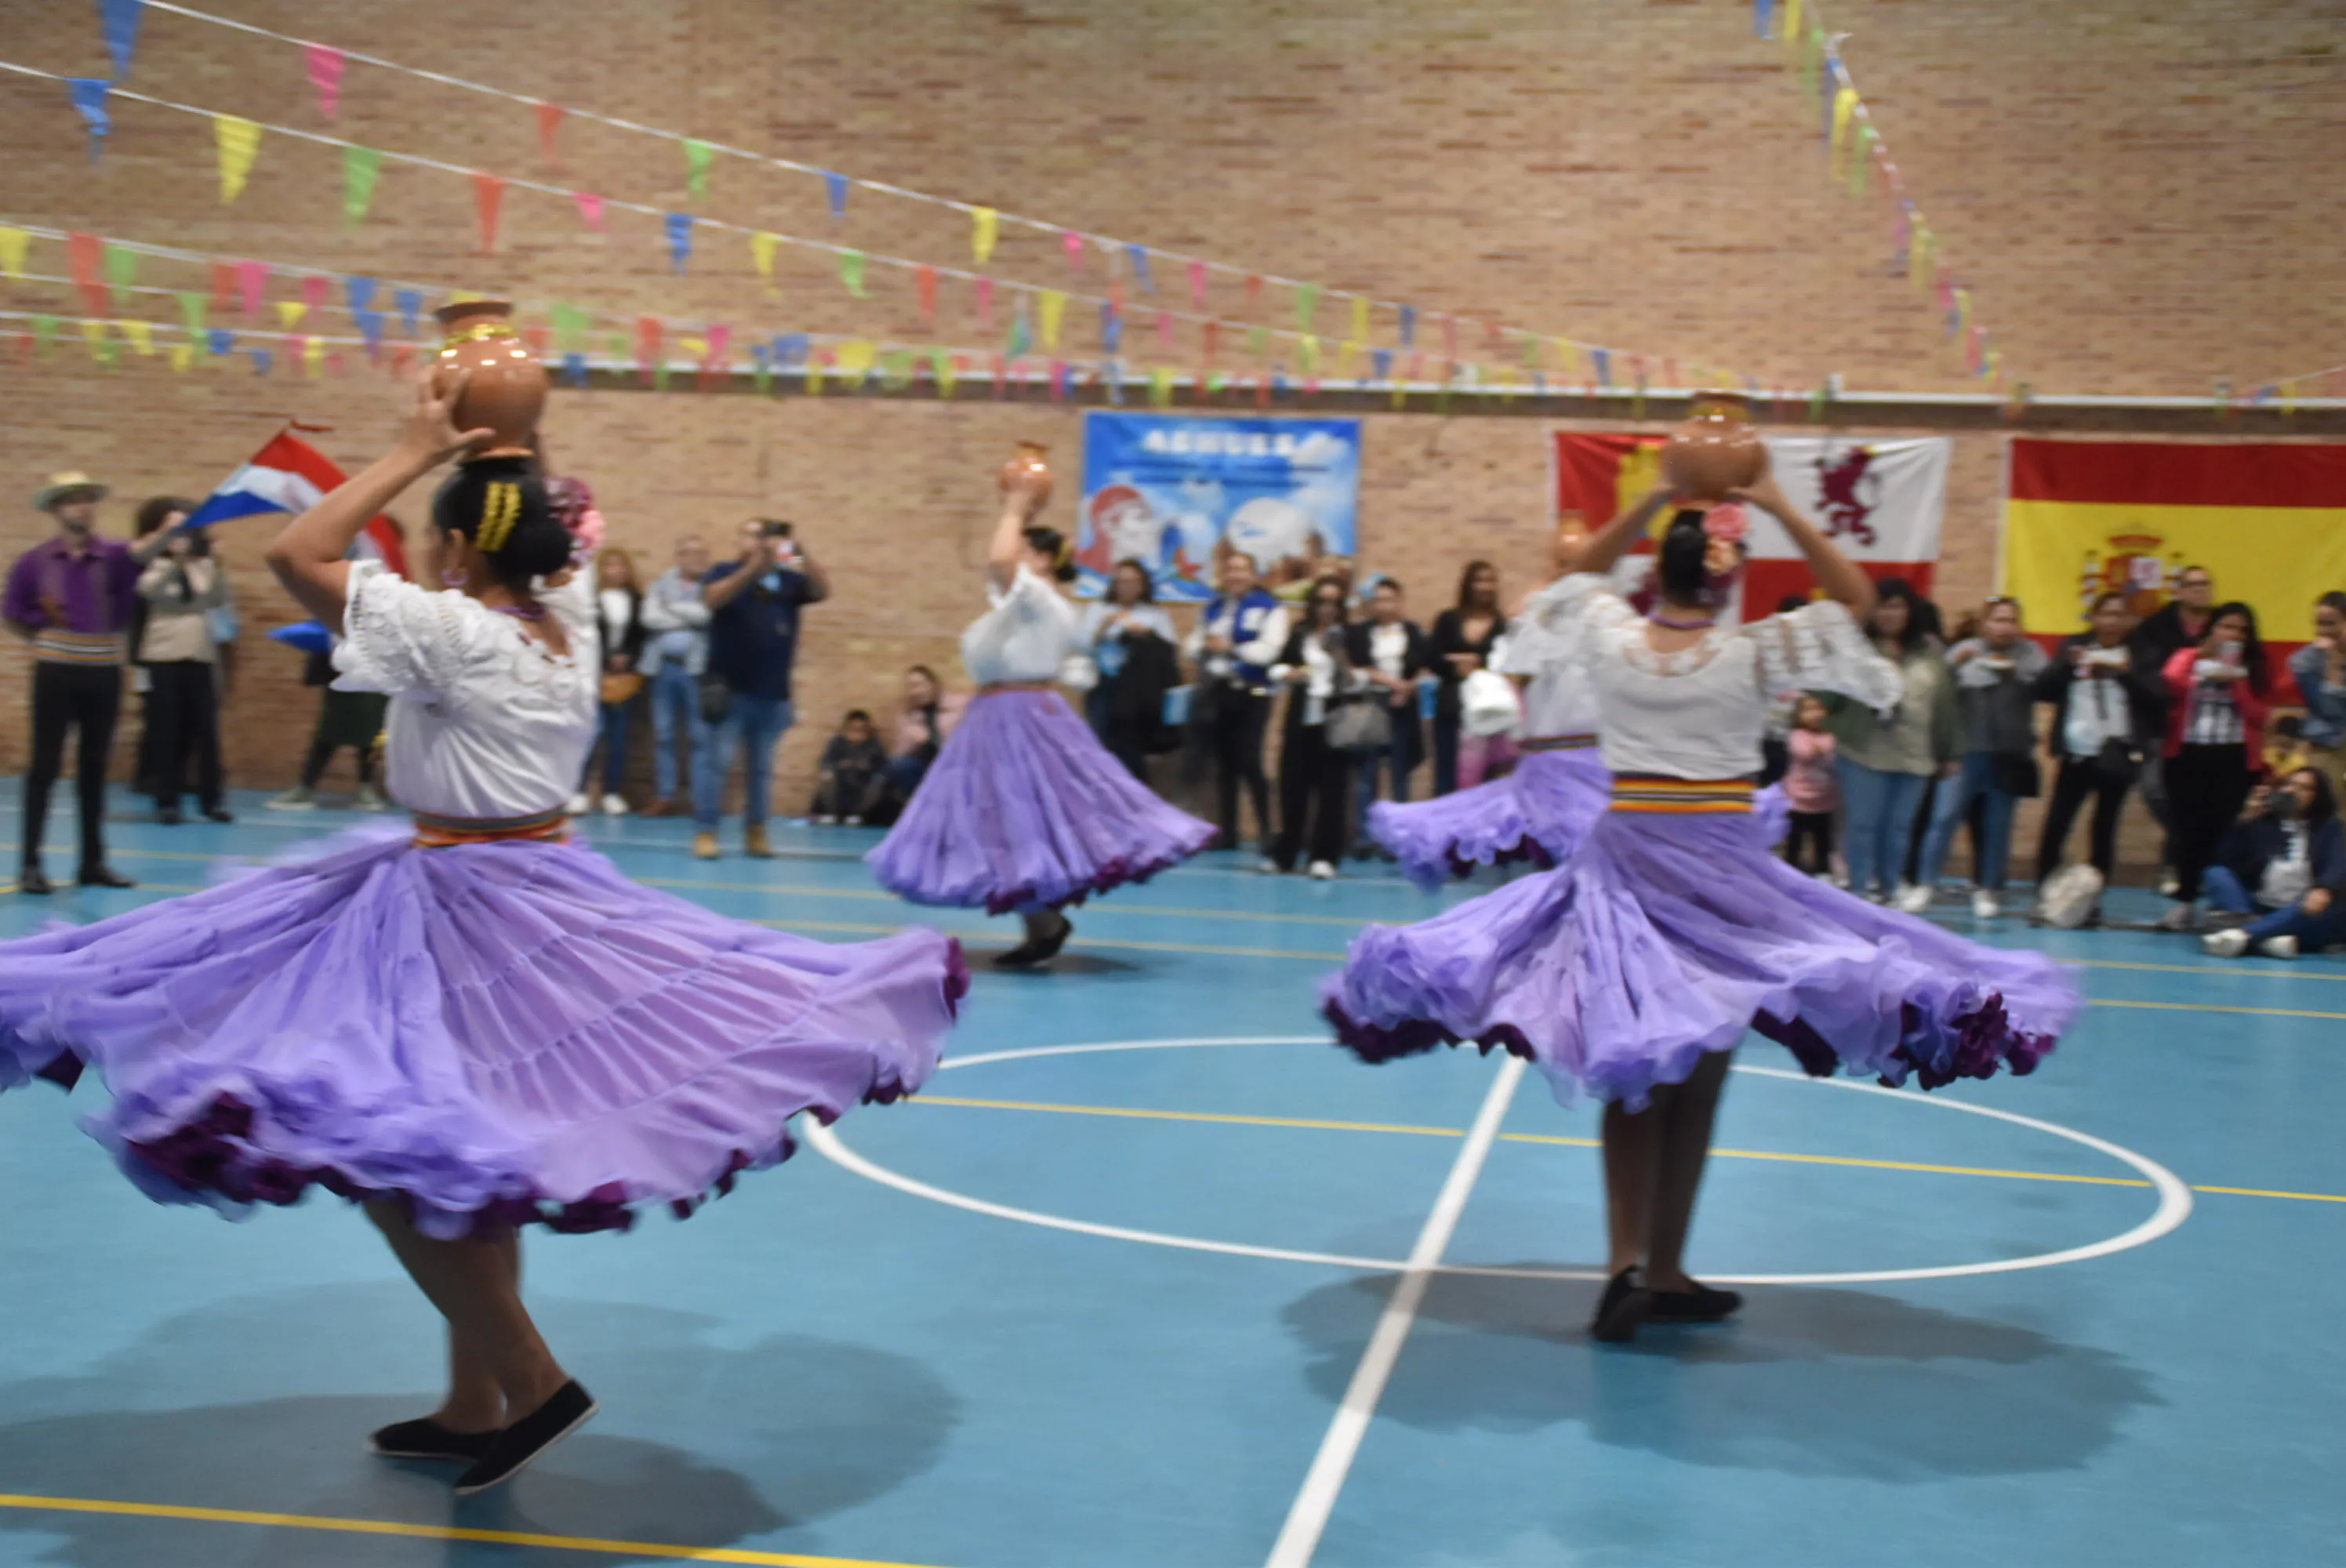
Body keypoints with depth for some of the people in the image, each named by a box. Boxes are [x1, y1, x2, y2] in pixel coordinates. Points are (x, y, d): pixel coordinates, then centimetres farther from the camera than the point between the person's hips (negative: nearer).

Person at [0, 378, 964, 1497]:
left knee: (391, 1160, -3)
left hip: (456, 911, -9)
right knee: (473, 1161, 18)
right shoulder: (570, 621, 3)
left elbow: (296, 554, -17)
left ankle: (531, 1380, 1)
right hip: (552, 893, 9)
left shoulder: (453, 633, -18)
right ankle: (473, 1407, 28)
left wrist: (417, 451, -11)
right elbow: (551, 541, 24)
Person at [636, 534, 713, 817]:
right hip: (662, 666, 3)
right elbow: (650, 618, -3)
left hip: (696, 668, -3)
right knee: (663, 735, 4)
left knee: (698, 736, -2)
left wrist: (671, 608, -1)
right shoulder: (660, 584, 11)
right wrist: (689, 619, -5)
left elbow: (707, 612, -13)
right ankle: (665, 796, 9)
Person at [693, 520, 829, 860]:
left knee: (761, 768, 9)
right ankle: (705, 831, -1)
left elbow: (822, 592, -6)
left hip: (773, 692, 3)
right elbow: (713, 598, -18)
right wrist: (754, 567, -26)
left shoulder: (788, 579, 9)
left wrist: (804, 556, -21)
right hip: (730, 689, -3)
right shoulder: (726, 572, 1)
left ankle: (755, 832, 15)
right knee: (715, 761, -4)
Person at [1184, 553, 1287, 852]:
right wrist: (1205, 647, -9)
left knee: (1249, 762, -12)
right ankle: (1228, 833, 13)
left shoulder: (1268, 607, -1)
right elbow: (1193, 647, 14)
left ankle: (1266, 831, -4)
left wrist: (1230, 648, -12)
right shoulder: (1213, 608, 16)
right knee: (1224, 765, 8)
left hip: (1251, 694, -5)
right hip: (1215, 692, 5)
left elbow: (1268, 650, -13)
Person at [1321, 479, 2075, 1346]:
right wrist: (1780, 510, 2)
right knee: (1697, 1078, 8)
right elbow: (1856, 597, 4)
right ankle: (1664, 1270, 15)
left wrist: (1651, 502, 15)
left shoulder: (1612, 642, -2)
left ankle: (1629, 1261, -4)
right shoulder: (1752, 654, -8)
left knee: (1628, 1076, 9)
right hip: (1718, 864, -2)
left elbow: (1582, 573, 21)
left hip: (1623, 856, 2)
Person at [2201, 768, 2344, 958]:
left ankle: (2241, 934, -52)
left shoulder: (2328, 828, 10)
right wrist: (2246, 820, -7)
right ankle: (2265, 938, -47)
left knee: (2325, 907, -33)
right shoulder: (2262, 822, 13)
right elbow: (2228, 860, 1)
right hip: (2256, 911, 2)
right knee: (2216, 874, -18)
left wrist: (2324, 890, -33)